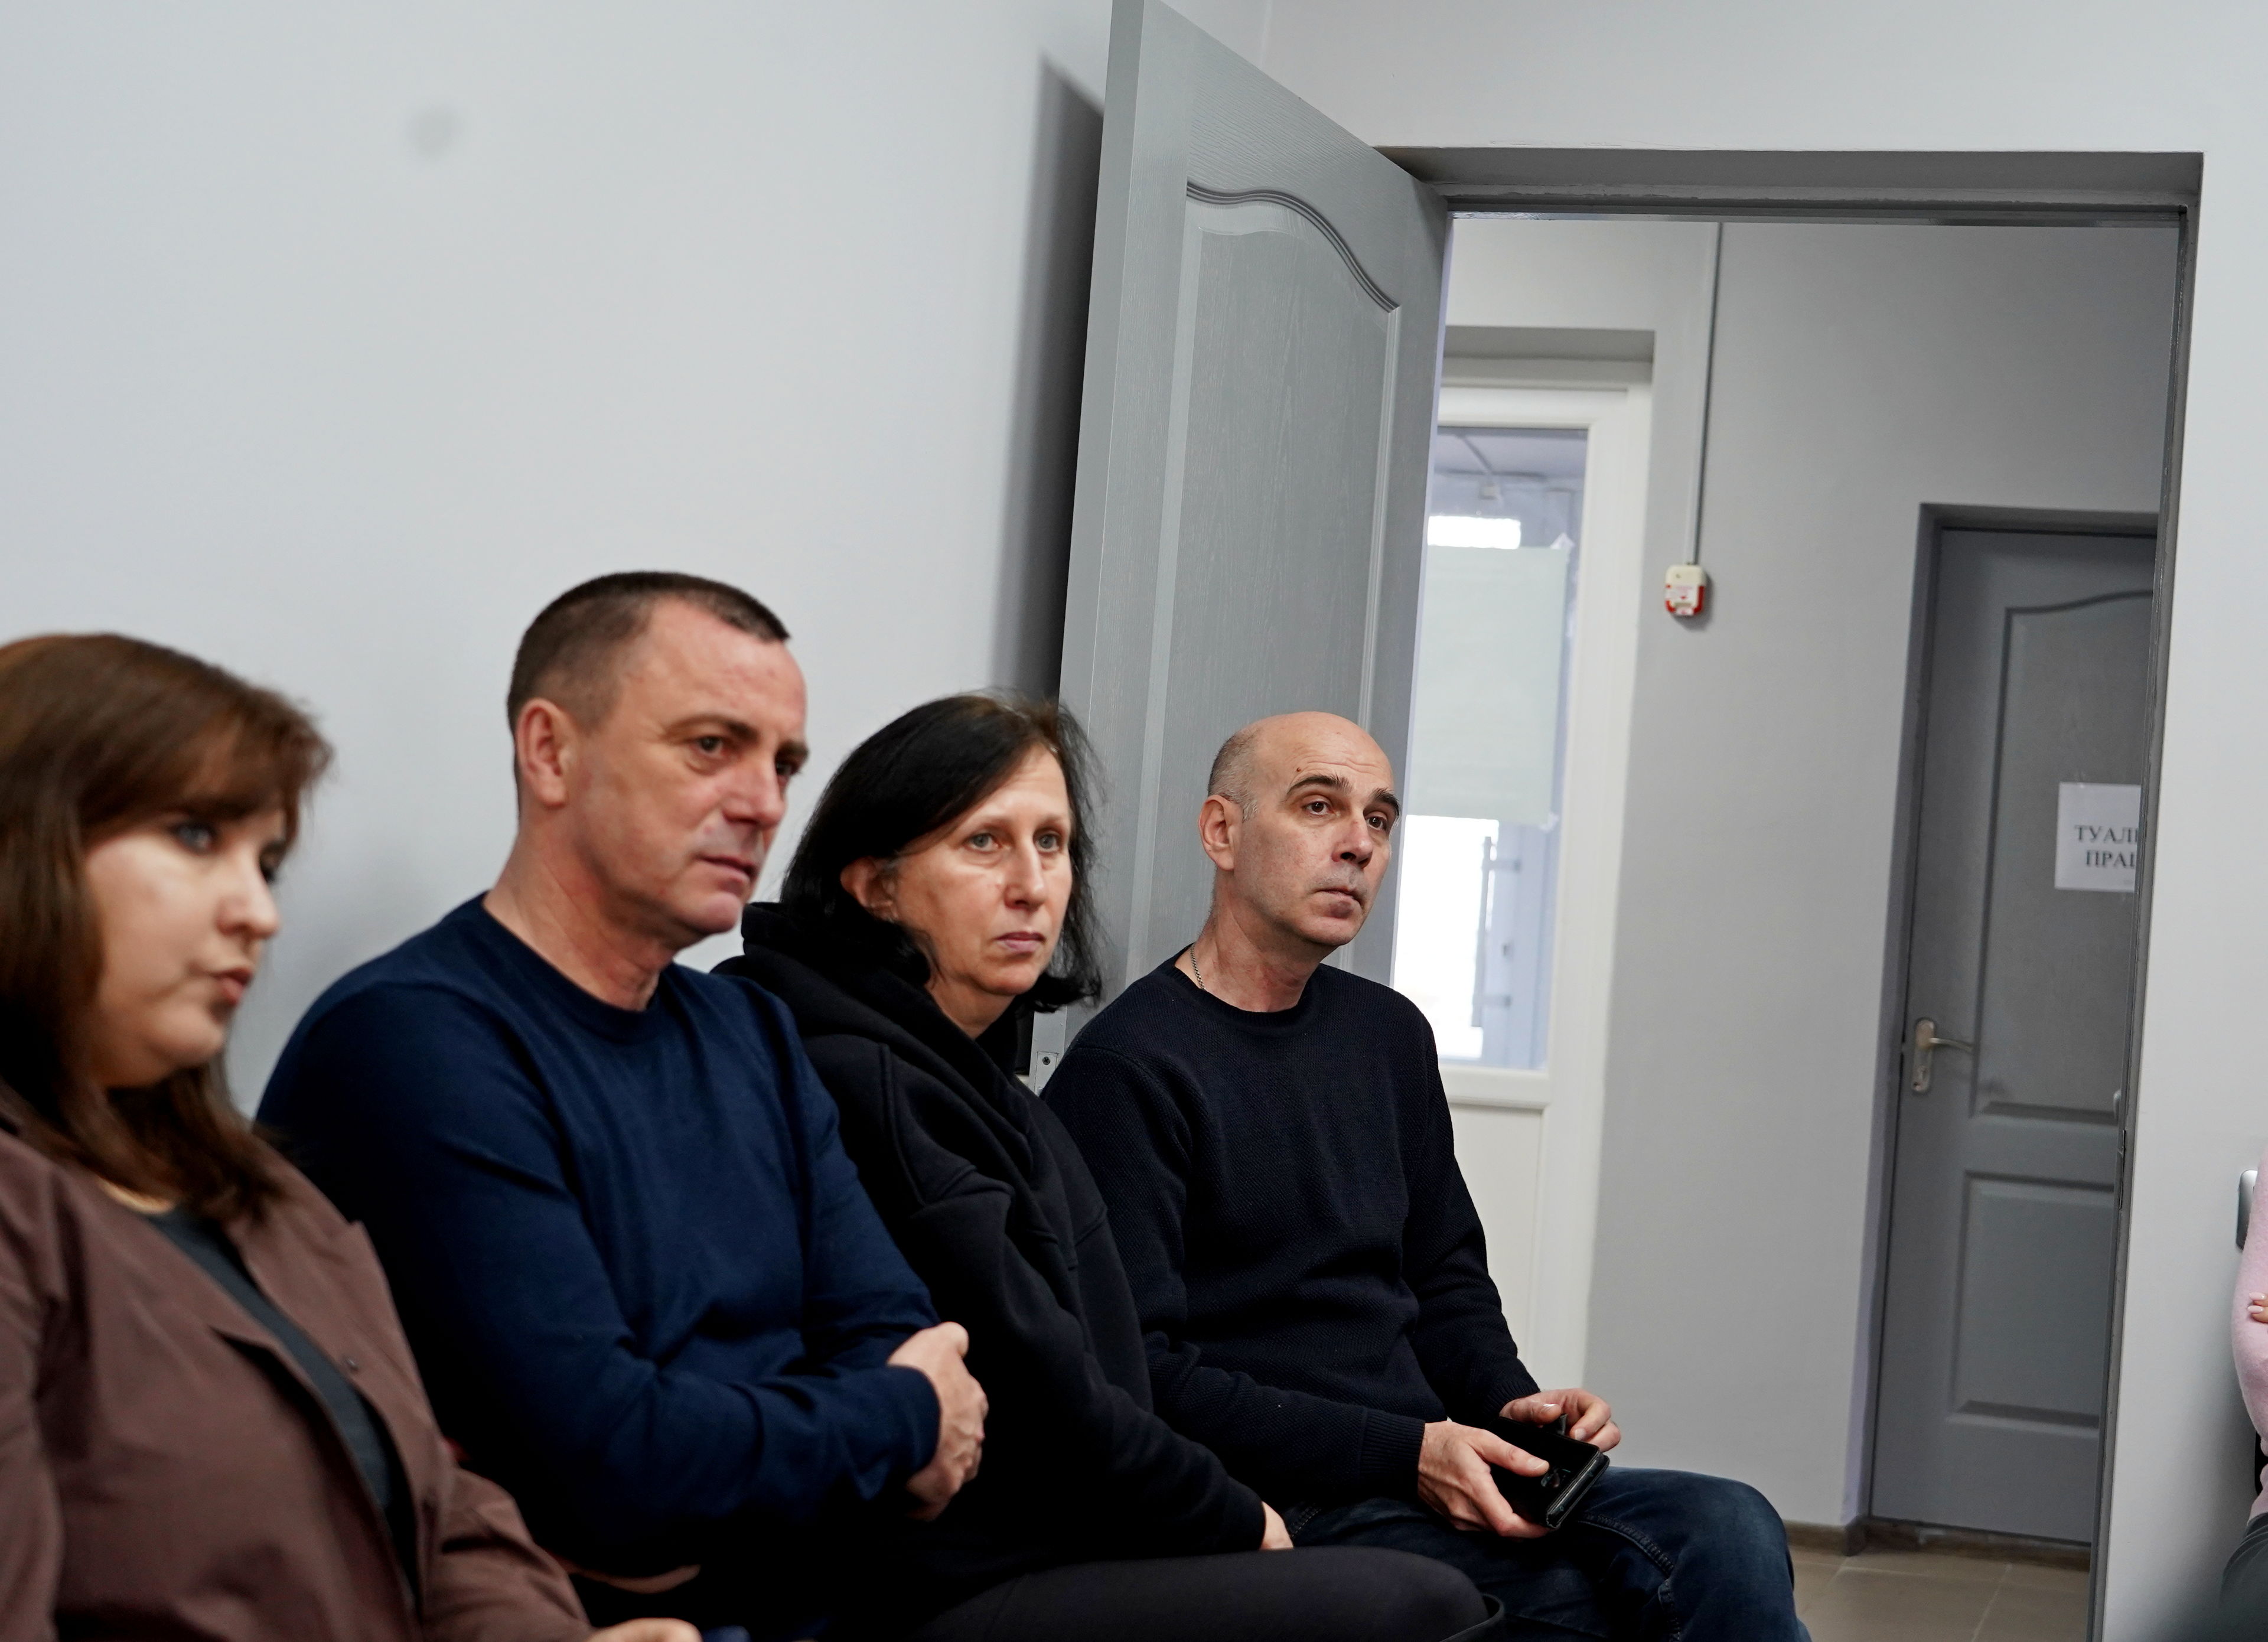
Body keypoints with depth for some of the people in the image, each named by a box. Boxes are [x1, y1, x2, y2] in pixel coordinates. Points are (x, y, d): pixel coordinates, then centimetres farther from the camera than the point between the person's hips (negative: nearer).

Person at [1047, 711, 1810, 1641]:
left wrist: (1511, 1403, 3)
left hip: (1423, 1472, 8)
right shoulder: (1124, 1069, -9)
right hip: (1283, 1509, -7)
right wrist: (1404, 1453, -18)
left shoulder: (1389, 1033, 17)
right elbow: (1139, 1376, -15)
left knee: (1732, 1532, -20)